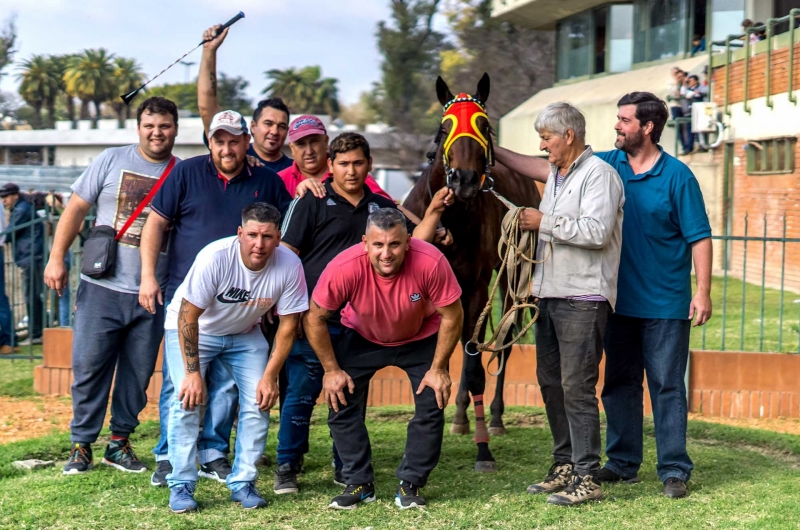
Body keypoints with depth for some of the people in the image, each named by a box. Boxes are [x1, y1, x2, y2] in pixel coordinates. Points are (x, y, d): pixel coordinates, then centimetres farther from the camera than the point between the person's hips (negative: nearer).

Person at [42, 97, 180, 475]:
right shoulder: (112, 161, 1)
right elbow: (76, 208, 3)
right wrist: (56, 258, -4)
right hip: (102, 287, -1)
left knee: (138, 373, 8)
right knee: (89, 368, 1)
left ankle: (120, 442, 22)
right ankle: (81, 445, 13)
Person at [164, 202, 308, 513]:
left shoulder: (289, 266, -26)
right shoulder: (214, 258, -34)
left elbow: (288, 324, -14)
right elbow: (188, 316, -27)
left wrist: (270, 376, -17)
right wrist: (193, 372, -28)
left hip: (245, 334, 3)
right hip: (192, 329, -3)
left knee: (259, 401, -9)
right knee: (187, 400, -18)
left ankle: (242, 483, 4)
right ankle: (181, 486, -7)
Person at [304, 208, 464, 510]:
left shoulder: (431, 263, -37)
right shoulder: (343, 268, -36)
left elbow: (452, 315, -21)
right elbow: (315, 318, -19)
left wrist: (438, 369, -17)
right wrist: (331, 369, -14)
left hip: (421, 338, 0)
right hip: (362, 338, 1)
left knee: (432, 405, -8)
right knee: (340, 402, -8)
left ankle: (410, 485, 8)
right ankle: (359, 484, 8)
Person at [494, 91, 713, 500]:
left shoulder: (677, 176, -9)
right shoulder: (608, 165, 4)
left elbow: (700, 237, -9)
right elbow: (545, 170, 6)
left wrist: (703, 292, -15)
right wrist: (494, 152, 1)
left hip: (665, 305, -5)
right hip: (620, 301, 5)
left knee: (667, 387, 0)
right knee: (619, 384, 12)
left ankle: (674, 470, 7)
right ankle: (622, 463, 23)